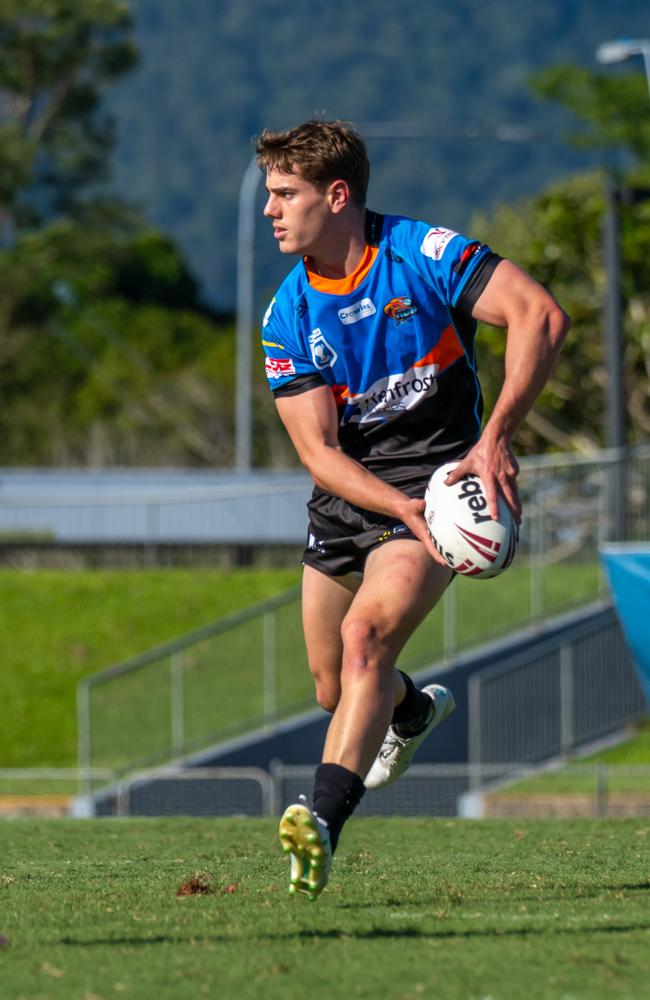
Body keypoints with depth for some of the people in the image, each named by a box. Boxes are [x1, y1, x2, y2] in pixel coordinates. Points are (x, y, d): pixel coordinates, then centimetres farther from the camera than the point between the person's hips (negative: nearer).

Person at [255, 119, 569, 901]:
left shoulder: (424, 253, -14)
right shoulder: (288, 316, -5)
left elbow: (540, 315, -22)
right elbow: (318, 449, -10)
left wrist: (496, 438, -31)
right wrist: (404, 508, -28)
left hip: (441, 477, -5)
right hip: (348, 493, 5)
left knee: (367, 632, -28)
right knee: (333, 688, 13)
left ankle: (324, 822, -35)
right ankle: (413, 711, 50)